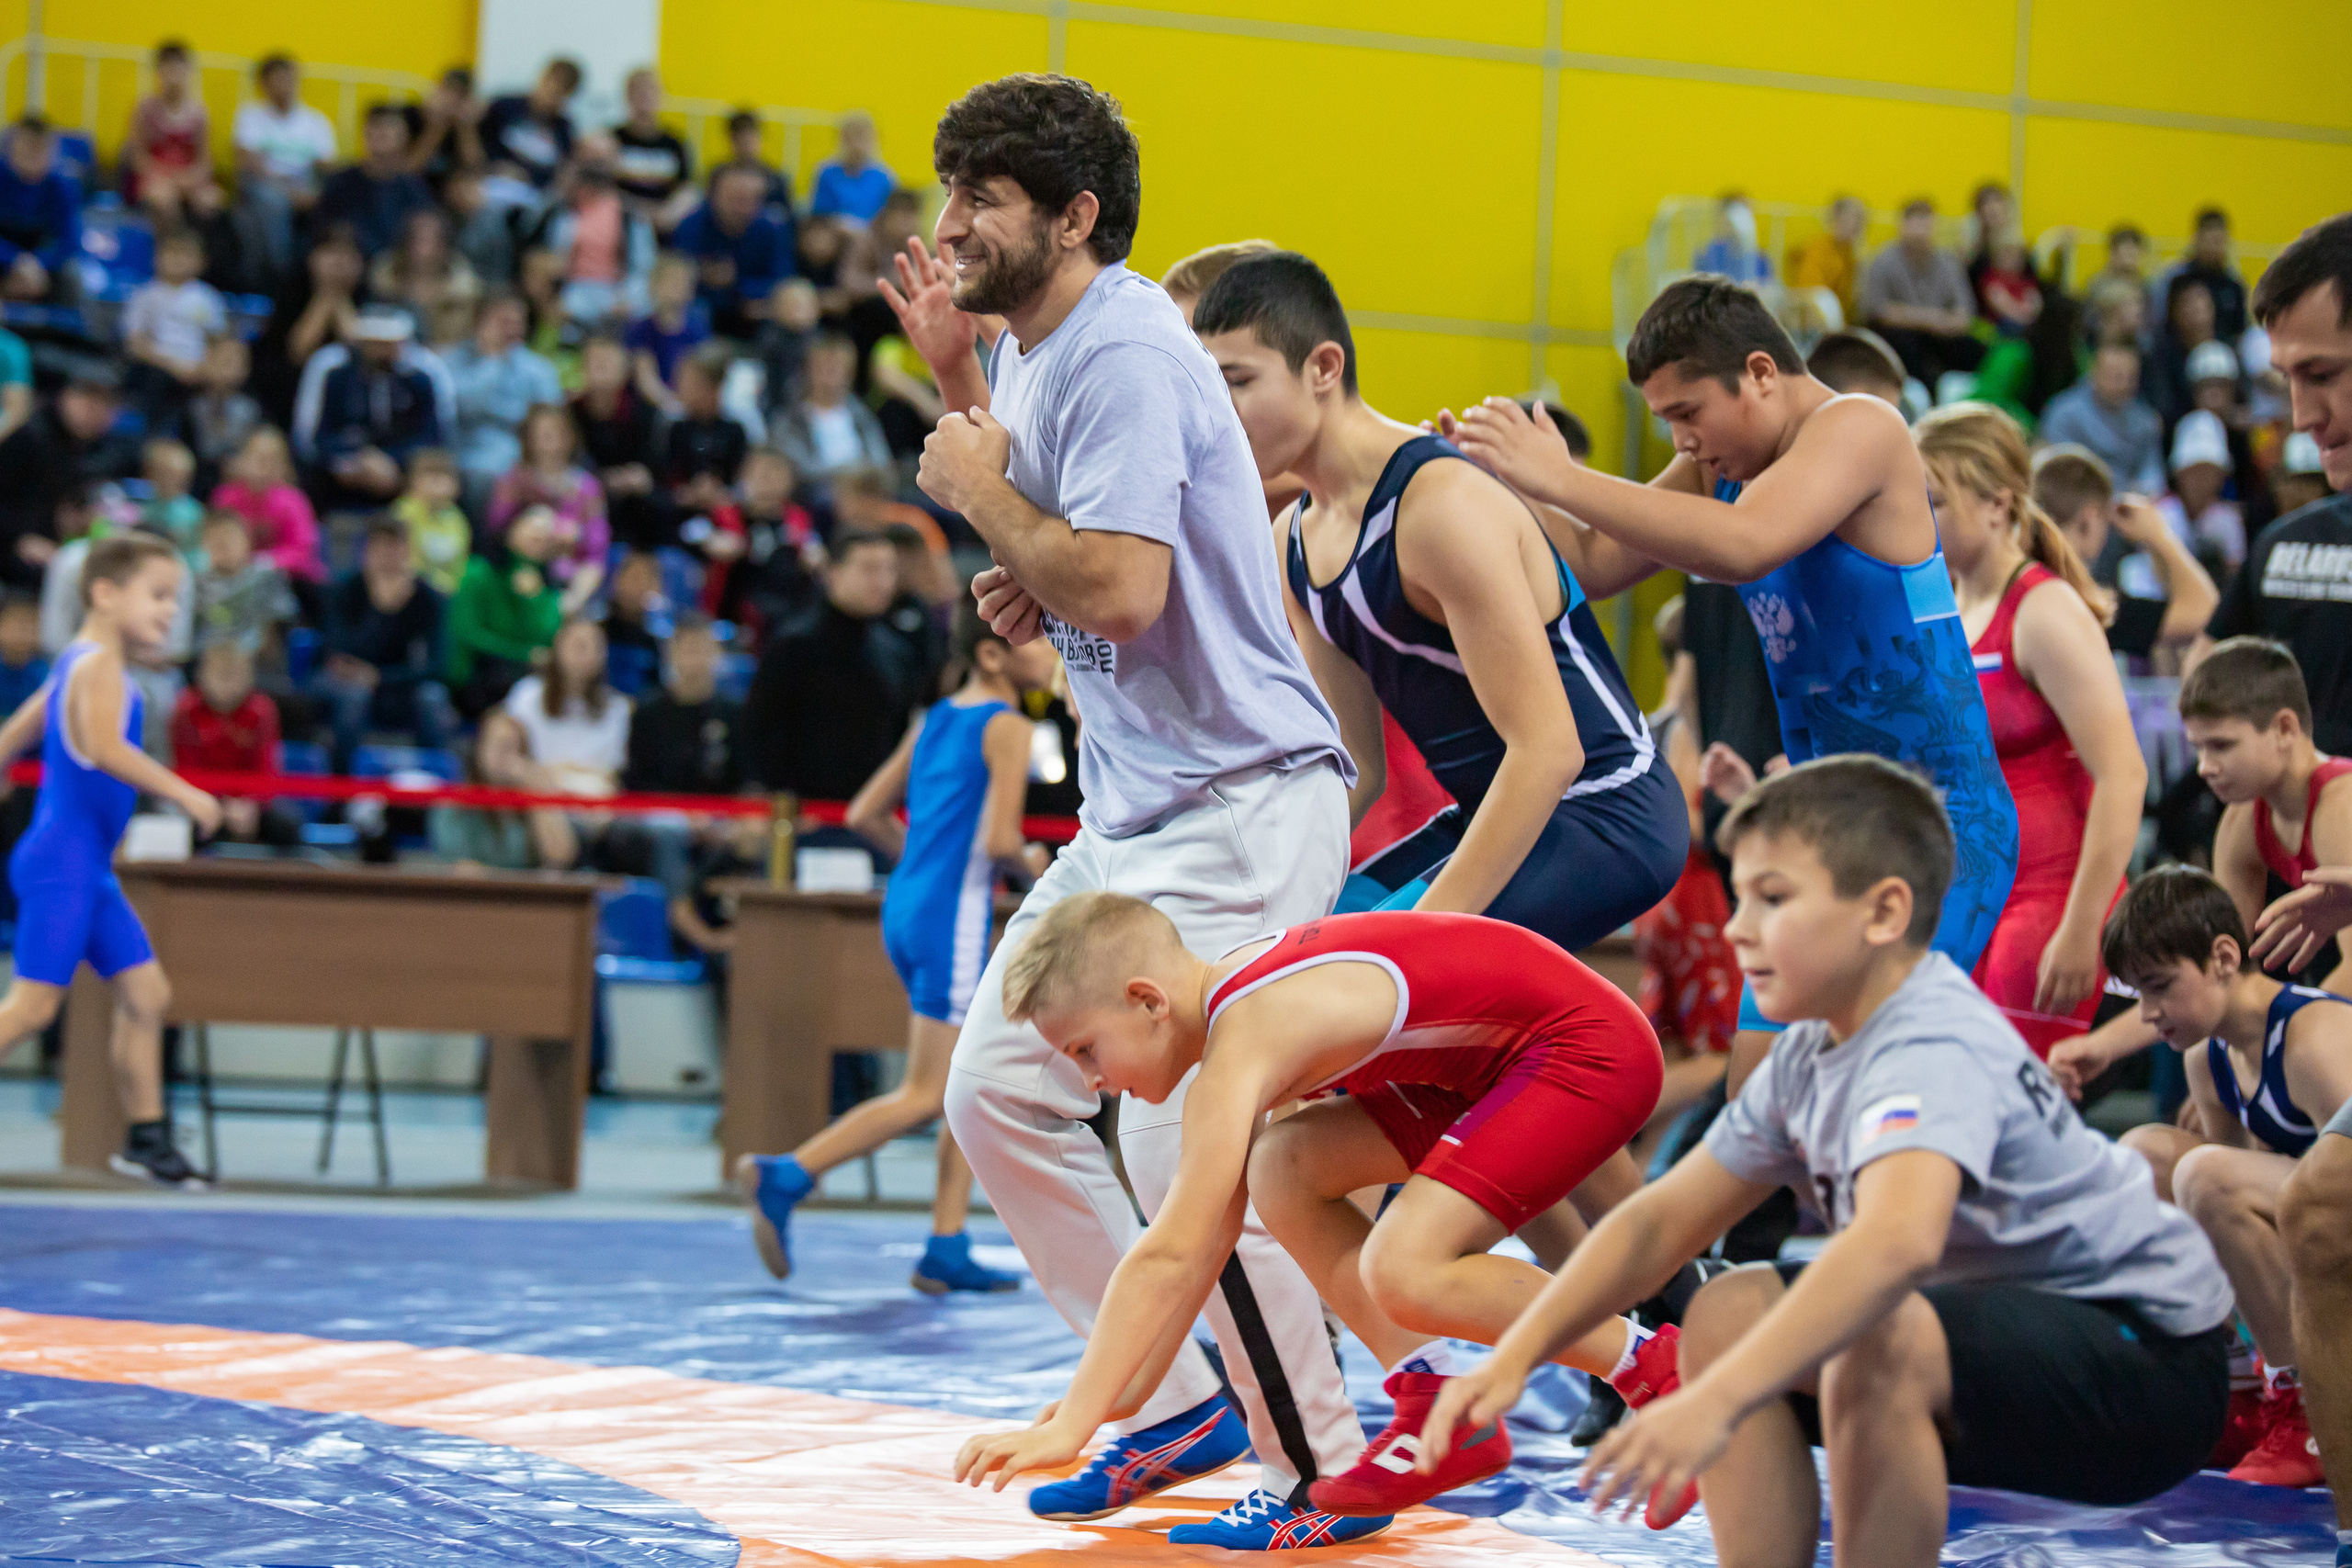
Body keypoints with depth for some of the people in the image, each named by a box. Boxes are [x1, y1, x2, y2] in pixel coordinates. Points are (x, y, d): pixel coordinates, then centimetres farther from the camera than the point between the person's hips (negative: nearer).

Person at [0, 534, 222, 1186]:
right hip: (62, 861, -10)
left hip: (88, 868, 10)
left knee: (146, 993, 10)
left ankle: (146, 1140, 16)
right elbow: (104, 747, -31)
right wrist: (183, 792, -29)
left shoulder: (75, 666, 16)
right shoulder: (99, 664, -14)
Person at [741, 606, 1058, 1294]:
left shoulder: (933, 720, 15)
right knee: (926, 1095, -5)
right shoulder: (1007, 727, -9)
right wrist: (1030, 865, 2)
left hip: (905, 903, 9)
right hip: (952, 919, -9)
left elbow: (864, 814, 16)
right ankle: (786, 1176, -12)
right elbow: (999, 840, -19)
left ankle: (947, 1250, 11)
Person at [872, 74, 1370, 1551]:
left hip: (1237, 804, -11)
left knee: (1182, 1142, -13)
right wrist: (958, 379, 16)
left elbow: (1120, 587, -27)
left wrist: (981, 490, -13)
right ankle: (1173, 1404, 20)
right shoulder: (1041, 352, 13)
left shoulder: (1123, 353, -18)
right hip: (1134, 813, 11)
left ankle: (1324, 1475, -1)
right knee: (999, 1092, 10)